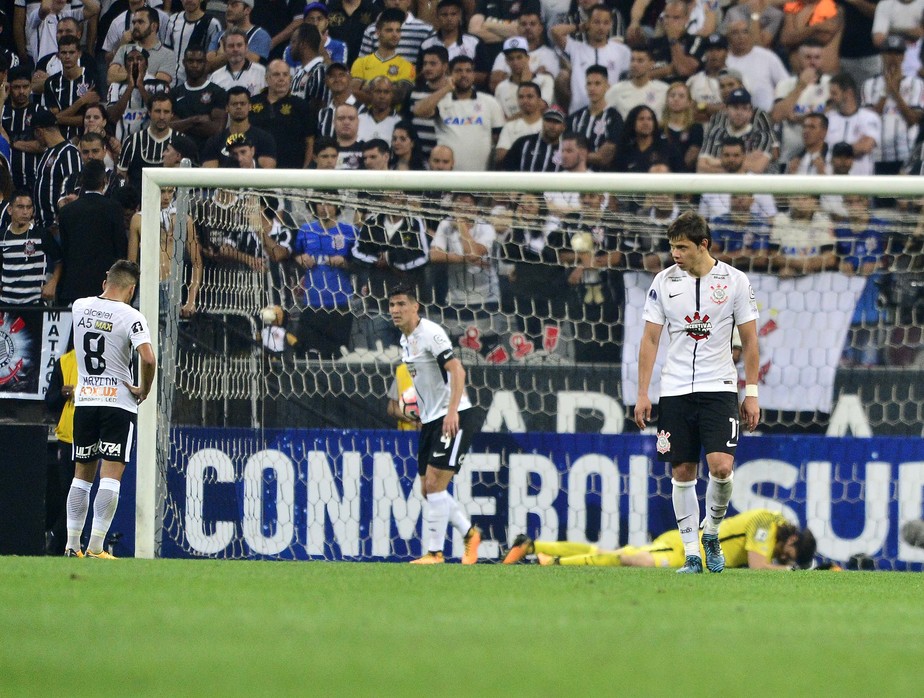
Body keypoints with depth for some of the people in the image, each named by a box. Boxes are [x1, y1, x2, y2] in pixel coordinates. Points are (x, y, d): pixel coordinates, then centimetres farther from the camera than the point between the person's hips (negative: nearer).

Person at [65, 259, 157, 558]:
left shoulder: (80, 307, 5)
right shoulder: (131, 317, -11)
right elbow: (148, 358, -23)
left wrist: (111, 280, 32)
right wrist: (144, 390, -8)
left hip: (84, 402, 5)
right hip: (118, 401, -5)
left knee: (82, 475, 13)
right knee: (111, 476, -5)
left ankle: (72, 545, 10)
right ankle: (95, 547, -12)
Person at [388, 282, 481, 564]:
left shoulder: (431, 333, -15)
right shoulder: (405, 340, 12)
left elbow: (457, 371, -24)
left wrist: (452, 412, -33)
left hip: (454, 418, -9)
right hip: (430, 421, 9)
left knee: (435, 484, -13)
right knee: (428, 489, 8)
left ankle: (434, 552, -9)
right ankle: (470, 533, 24)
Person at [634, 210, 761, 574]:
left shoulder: (735, 281, -1)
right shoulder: (664, 282, 3)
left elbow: (749, 340, 4)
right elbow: (650, 340, 6)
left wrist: (751, 393, 1)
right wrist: (642, 394, 1)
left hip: (719, 387, -2)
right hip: (675, 390, 2)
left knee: (721, 467, -16)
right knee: (682, 472, 1)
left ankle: (711, 531, 10)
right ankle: (692, 554, 9)